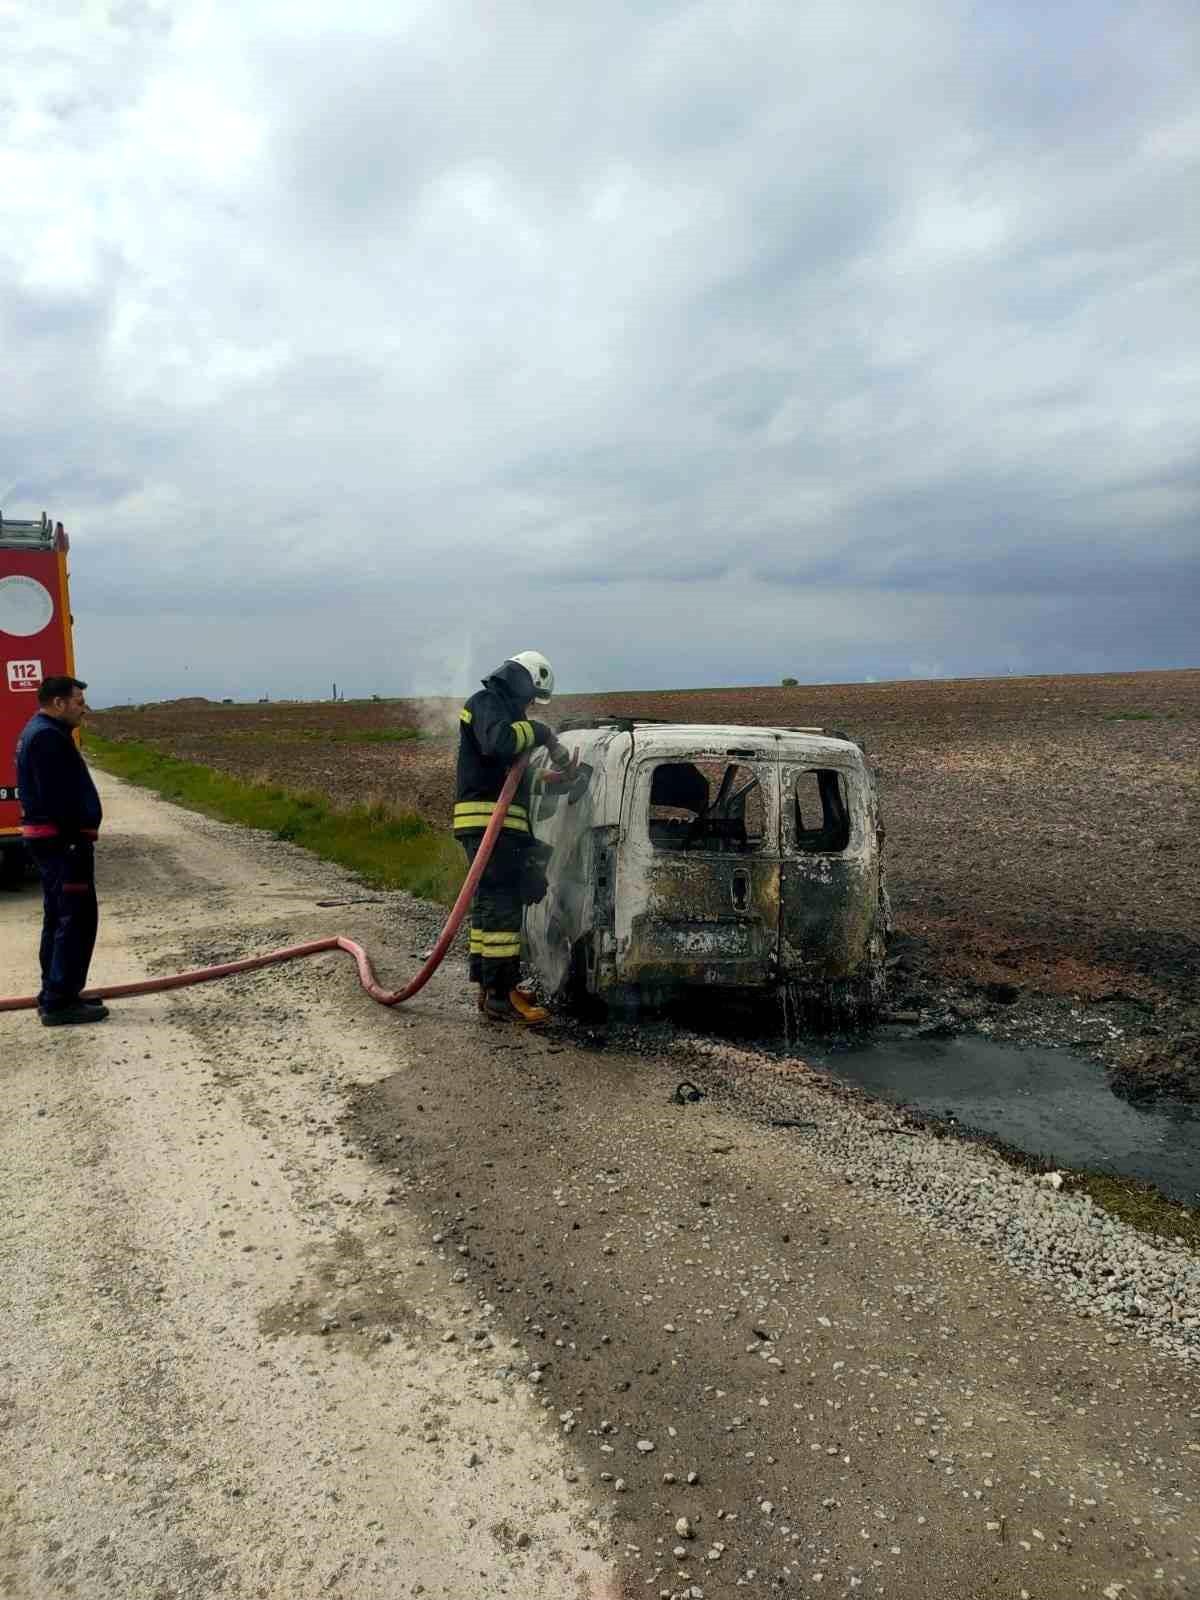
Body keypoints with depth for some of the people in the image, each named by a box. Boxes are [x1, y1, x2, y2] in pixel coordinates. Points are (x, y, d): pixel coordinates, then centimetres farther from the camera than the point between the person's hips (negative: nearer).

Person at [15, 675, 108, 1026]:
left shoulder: (41, 732, 17)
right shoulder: (48, 737, -17)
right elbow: (57, 797, -23)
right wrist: (75, 841, -23)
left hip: (48, 838, 11)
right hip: (62, 839, -11)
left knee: (58, 918, 16)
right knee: (77, 918, -7)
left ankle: (54, 996, 24)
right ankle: (60, 1001, -4)